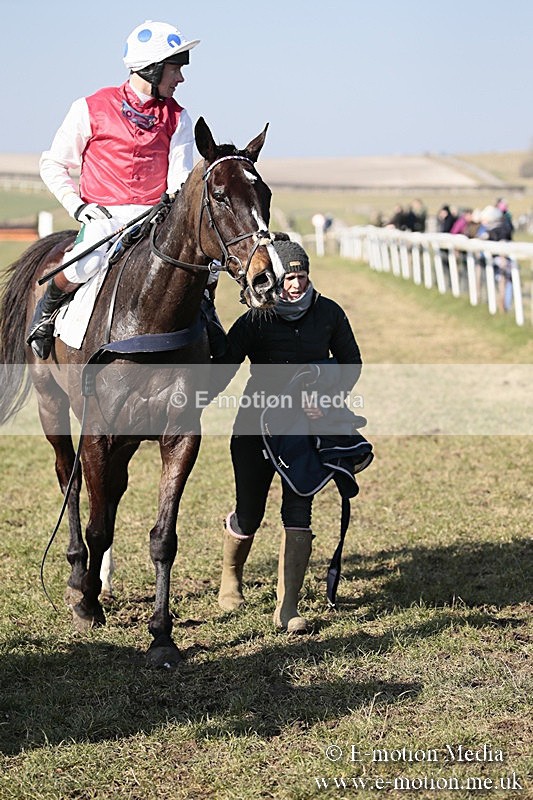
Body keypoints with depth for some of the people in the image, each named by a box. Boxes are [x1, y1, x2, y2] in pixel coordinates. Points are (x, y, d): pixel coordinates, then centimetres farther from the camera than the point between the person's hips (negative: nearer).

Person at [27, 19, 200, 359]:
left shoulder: (177, 118, 9)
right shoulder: (92, 108, 1)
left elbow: (179, 181, 2)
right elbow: (53, 165, 8)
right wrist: (78, 205, -6)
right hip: (102, 216, -2)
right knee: (88, 263, -34)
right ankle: (46, 310, 0)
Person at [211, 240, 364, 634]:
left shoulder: (329, 314, -7)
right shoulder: (254, 322, -14)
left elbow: (351, 362, 4)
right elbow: (219, 372, -15)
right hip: (257, 426, -1)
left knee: (298, 511, -10)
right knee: (249, 515, 7)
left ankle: (287, 608, -6)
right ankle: (231, 576, 39)